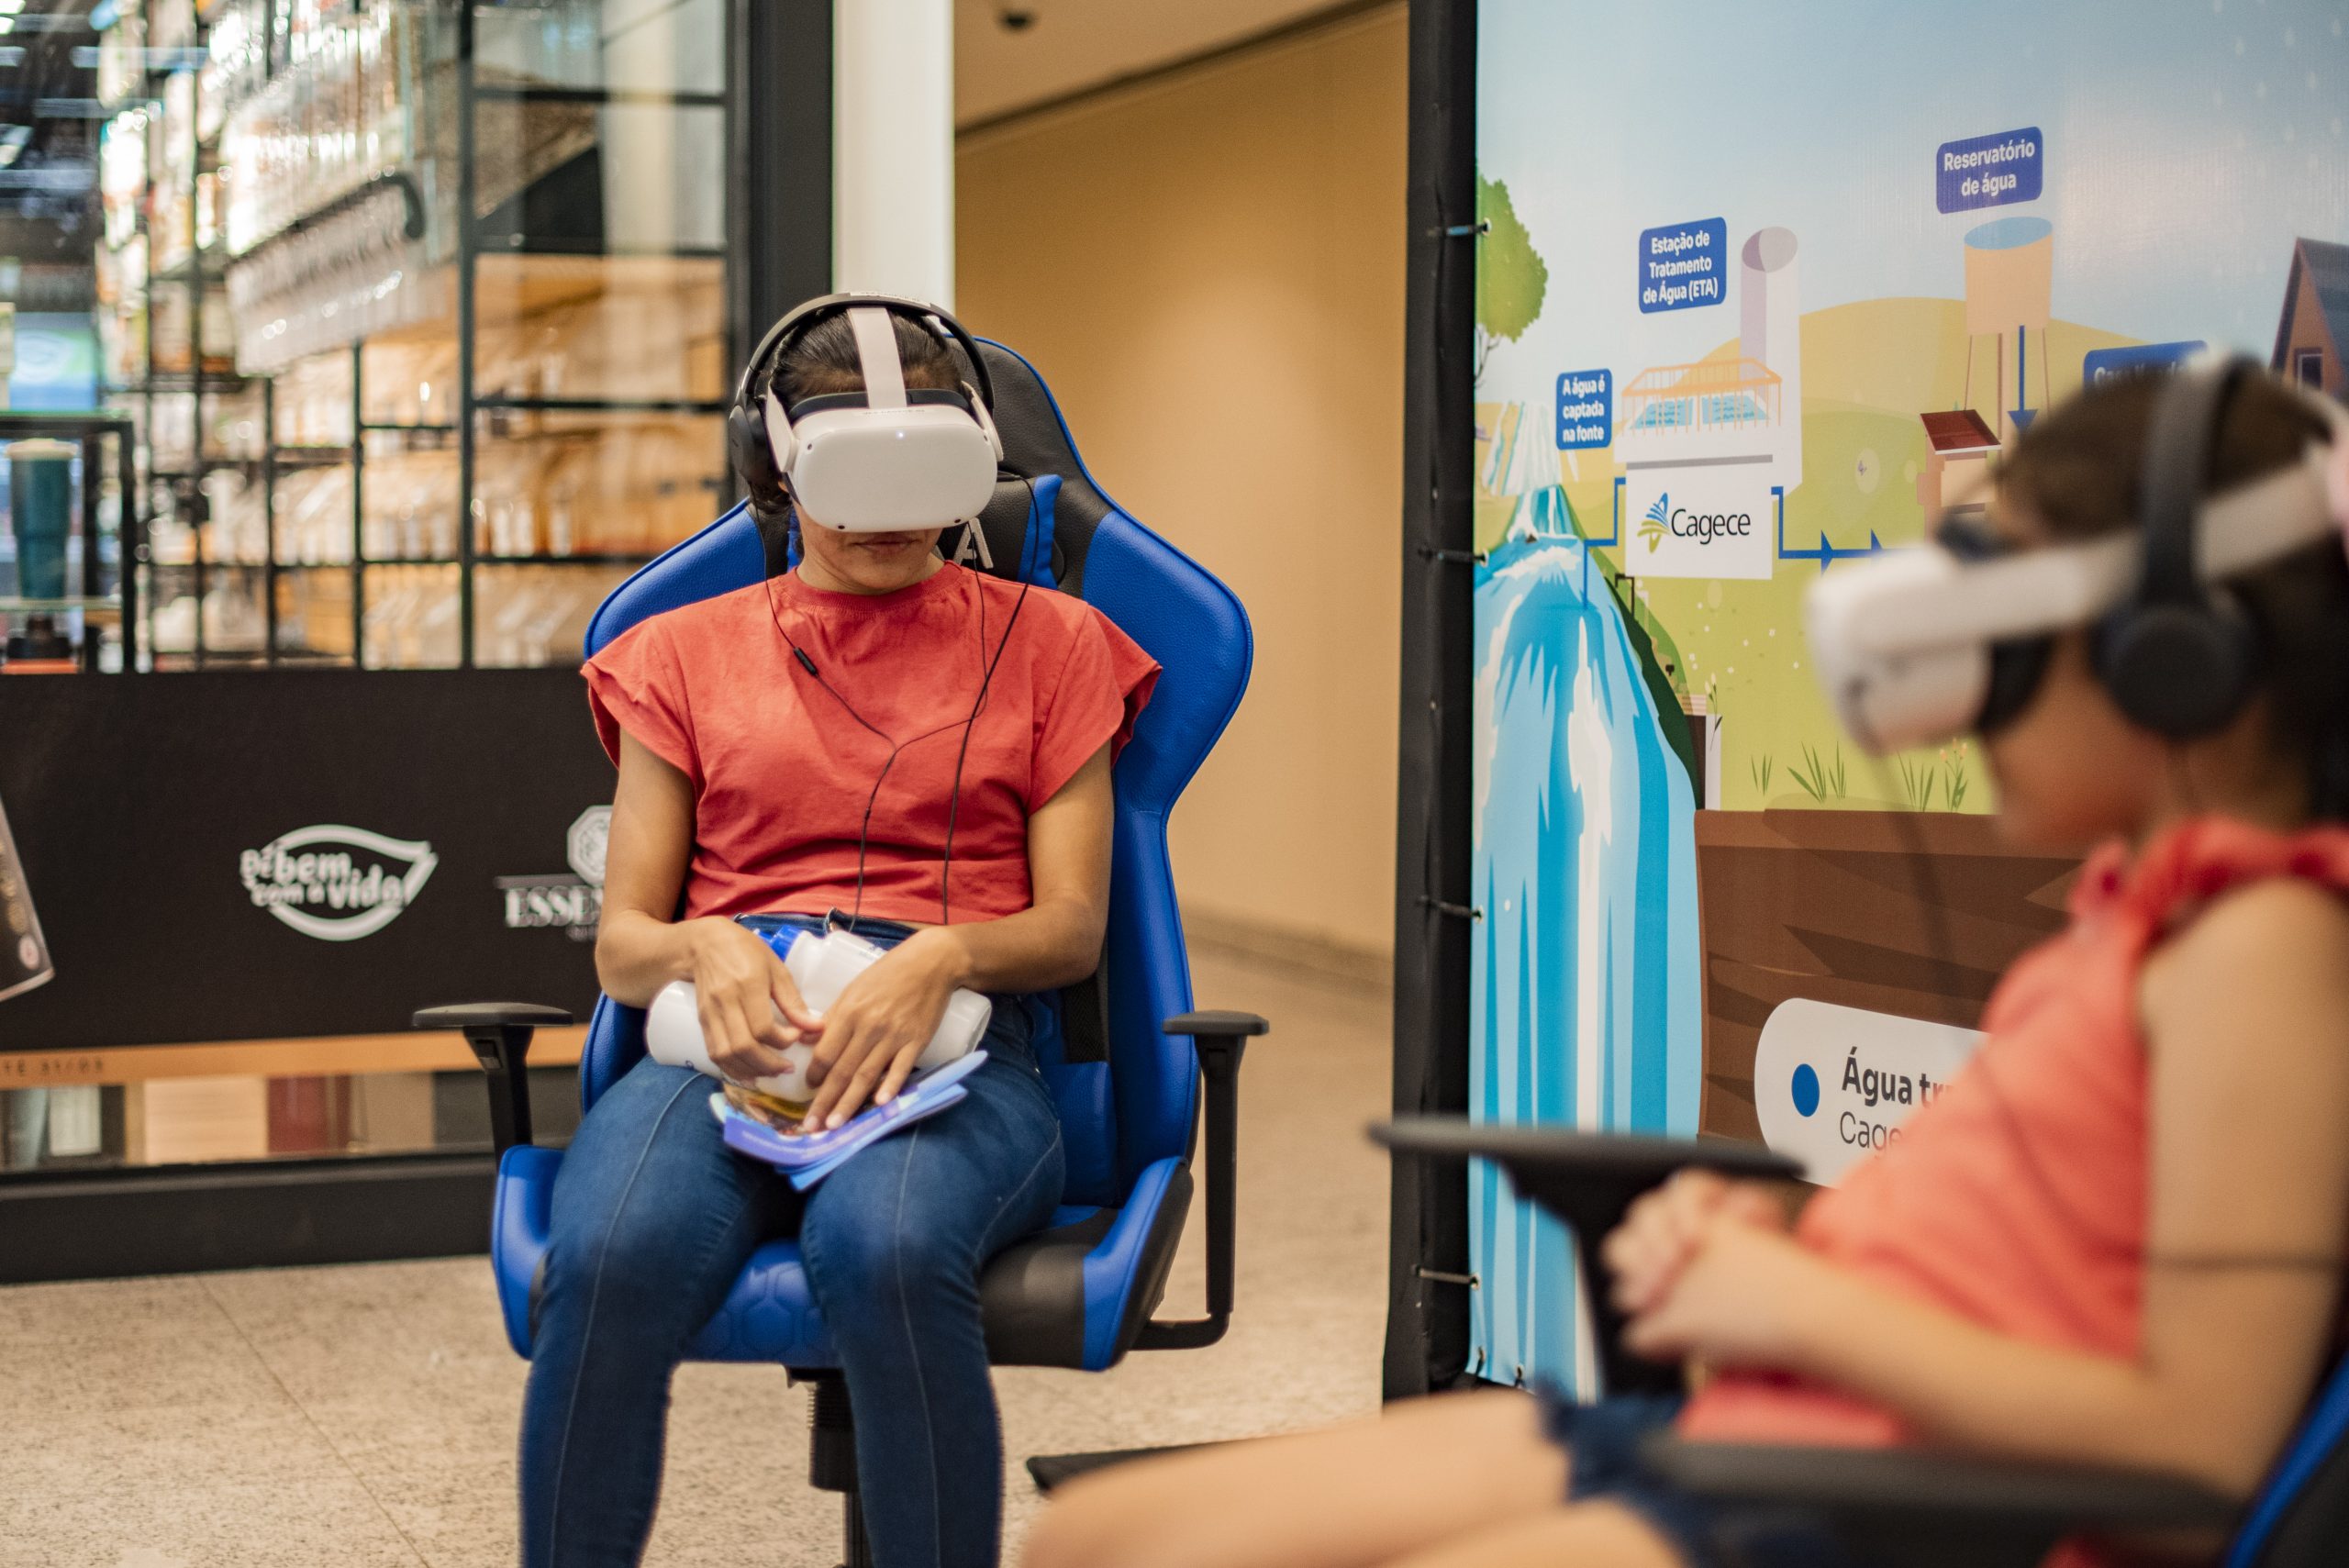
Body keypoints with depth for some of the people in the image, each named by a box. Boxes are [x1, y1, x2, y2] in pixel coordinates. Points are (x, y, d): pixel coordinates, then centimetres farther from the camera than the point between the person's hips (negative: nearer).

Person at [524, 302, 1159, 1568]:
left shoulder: (1044, 642, 19)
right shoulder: (686, 652, 22)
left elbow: (1073, 926, 10)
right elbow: (619, 941, 16)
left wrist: (941, 955, -13)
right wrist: (704, 950, -9)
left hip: (956, 1047, -1)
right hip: (725, 1038, 2)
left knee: (887, 1252, -38)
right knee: (607, 1259, -34)